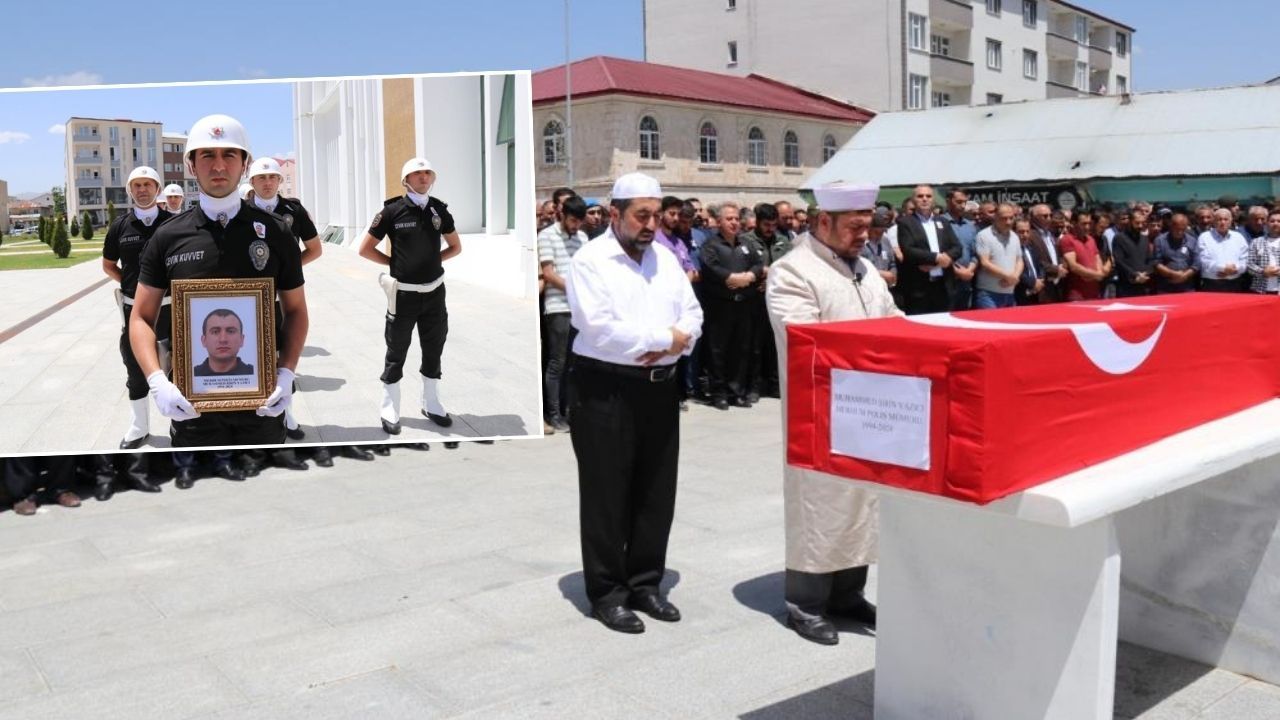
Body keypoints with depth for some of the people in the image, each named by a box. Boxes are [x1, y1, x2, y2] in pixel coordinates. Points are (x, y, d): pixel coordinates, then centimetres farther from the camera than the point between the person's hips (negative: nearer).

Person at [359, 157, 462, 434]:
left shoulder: (439, 209, 3)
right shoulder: (393, 211, -8)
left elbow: (456, 247, 16)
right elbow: (365, 249, -2)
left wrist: (432, 261, 3)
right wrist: (394, 263, -3)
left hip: (434, 291, 4)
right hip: (404, 293, -4)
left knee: (434, 350, 13)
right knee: (396, 353, 4)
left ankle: (431, 404, 28)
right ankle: (389, 411, 15)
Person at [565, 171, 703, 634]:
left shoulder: (665, 258, 13)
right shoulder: (591, 261, -8)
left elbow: (692, 315, 10)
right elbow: (601, 328, -19)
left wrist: (671, 344, -12)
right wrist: (665, 338, -12)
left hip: (659, 387, 6)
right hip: (606, 390, -6)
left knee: (657, 494, 12)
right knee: (607, 497, 3)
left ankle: (645, 583, 26)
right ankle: (607, 593, 15)